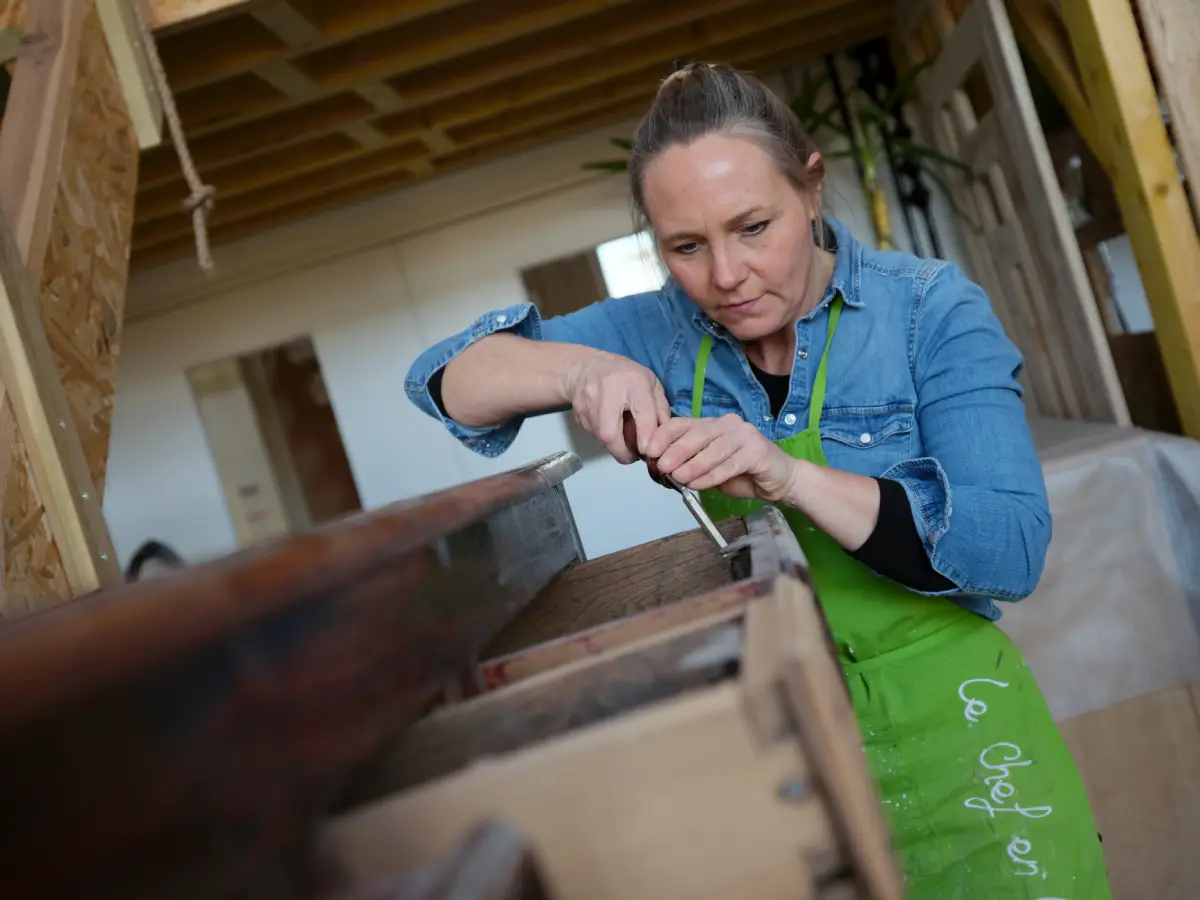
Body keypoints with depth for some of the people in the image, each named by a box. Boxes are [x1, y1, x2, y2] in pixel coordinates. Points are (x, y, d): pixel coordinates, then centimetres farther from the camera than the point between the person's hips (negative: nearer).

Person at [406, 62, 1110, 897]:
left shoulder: (930, 309, -11)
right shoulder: (656, 330, -2)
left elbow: (1013, 549, -19)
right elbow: (444, 376, -3)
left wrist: (791, 477, -34)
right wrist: (581, 369, -24)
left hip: (944, 730, -2)